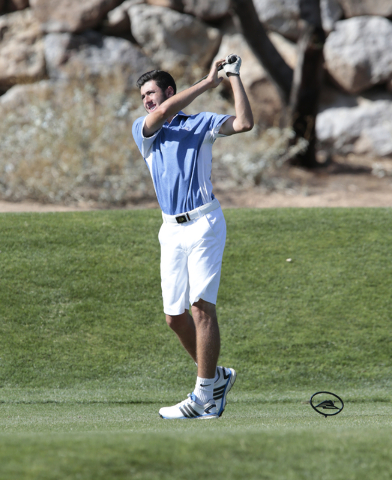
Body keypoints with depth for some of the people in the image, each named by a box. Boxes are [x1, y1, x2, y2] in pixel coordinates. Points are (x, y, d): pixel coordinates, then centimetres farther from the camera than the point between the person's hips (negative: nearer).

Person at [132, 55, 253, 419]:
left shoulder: (201, 123, 7)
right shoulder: (142, 130, 13)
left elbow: (244, 123, -9)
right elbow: (164, 112, -7)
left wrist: (234, 78, -5)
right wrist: (208, 82, -5)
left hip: (203, 223, -5)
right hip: (171, 229, 5)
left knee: (201, 306, -13)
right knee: (175, 315, 2)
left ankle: (204, 398, -13)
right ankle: (216, 376, 22)